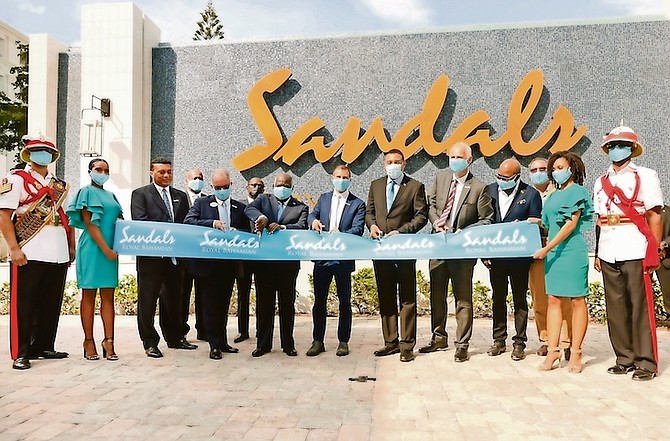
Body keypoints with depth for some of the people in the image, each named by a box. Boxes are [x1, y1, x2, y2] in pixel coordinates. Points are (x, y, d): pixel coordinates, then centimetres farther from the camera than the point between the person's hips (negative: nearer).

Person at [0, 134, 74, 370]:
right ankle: (20, 353, 8)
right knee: (24, 305, 0)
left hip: (59, 254, 6)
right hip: (29, 254, -5)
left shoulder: (60, 185, 19)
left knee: (51, 304, 11)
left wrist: (71, 248, 15)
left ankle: (44, 346, 23)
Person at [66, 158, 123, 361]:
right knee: (89, 295, 1)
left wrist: (113, 249, 0)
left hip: (110, 250, 6)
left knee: (108, 296, 2)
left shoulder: (110, 196, 17)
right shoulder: (87, 192, -1)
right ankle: (89, 341, 6)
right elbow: (89, 224, -10)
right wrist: (106, 249, -16)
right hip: (93, 248, -6)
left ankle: (108, 341, 3)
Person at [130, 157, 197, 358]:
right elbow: (140, 222, -11)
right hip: (151, 256, -4)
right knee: (148, 300, 2)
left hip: (175, 255, 5)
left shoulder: (180, 196, 15)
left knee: (173, 298, 14)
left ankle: (175, 338, 26)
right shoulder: (140, 194, 2)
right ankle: (150, 343, 11)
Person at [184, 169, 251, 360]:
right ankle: (215, 345, 11)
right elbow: (188, 221, -11)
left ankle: (222, 341, 25)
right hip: (208, 262, -3)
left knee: (224, 303, 13)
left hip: (230, 263, 3)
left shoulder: (240, 208, 9)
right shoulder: (202, 203, 3)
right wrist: (212, 223, -23)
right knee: (210, 303, 2)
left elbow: (247, 231, 7)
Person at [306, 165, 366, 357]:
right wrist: (314, 221, -20)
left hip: (344, 258, -2)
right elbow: (311, 215, 5)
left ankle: (343, 341, 17)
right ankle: (317, 341, 17)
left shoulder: (357, 204, 3)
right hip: (322, 257, 3)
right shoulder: (323, 198, 15)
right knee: (319, 300, 7)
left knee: (344, 301, 6)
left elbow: (358, 229, -8)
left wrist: (341, 234, -28)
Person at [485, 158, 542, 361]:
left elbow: (536, 223, 0)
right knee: (498, 298, 12)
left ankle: (519, 343, 15)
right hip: (495, 255, 3)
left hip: (519, 256, -3)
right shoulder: (490, 190, 7)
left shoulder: (531, 194, -2)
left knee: (520, 299, 6)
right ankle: (499, 340, 22)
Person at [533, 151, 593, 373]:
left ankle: (575, 353, 5)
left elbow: (571, 224, -12)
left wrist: (547, 248, -14)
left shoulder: (577, 191, -4)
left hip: (572, 251, -7)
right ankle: (552, 350, 7)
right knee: (553, 300, 4)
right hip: (553, 252, 7)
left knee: (577, 301, 0)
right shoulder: (554, 195, 17)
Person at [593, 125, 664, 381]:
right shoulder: (600, 182, 16)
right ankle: (624, 359, 17)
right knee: (616, 310, 7)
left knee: (640, 309, -2)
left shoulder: (645, 176, 4)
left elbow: (654, 216, -2)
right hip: (608, 256, 5)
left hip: (635, 254, -4)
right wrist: (597, 254, 12)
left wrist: (655, 251, -8)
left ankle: (646, 363, 6)